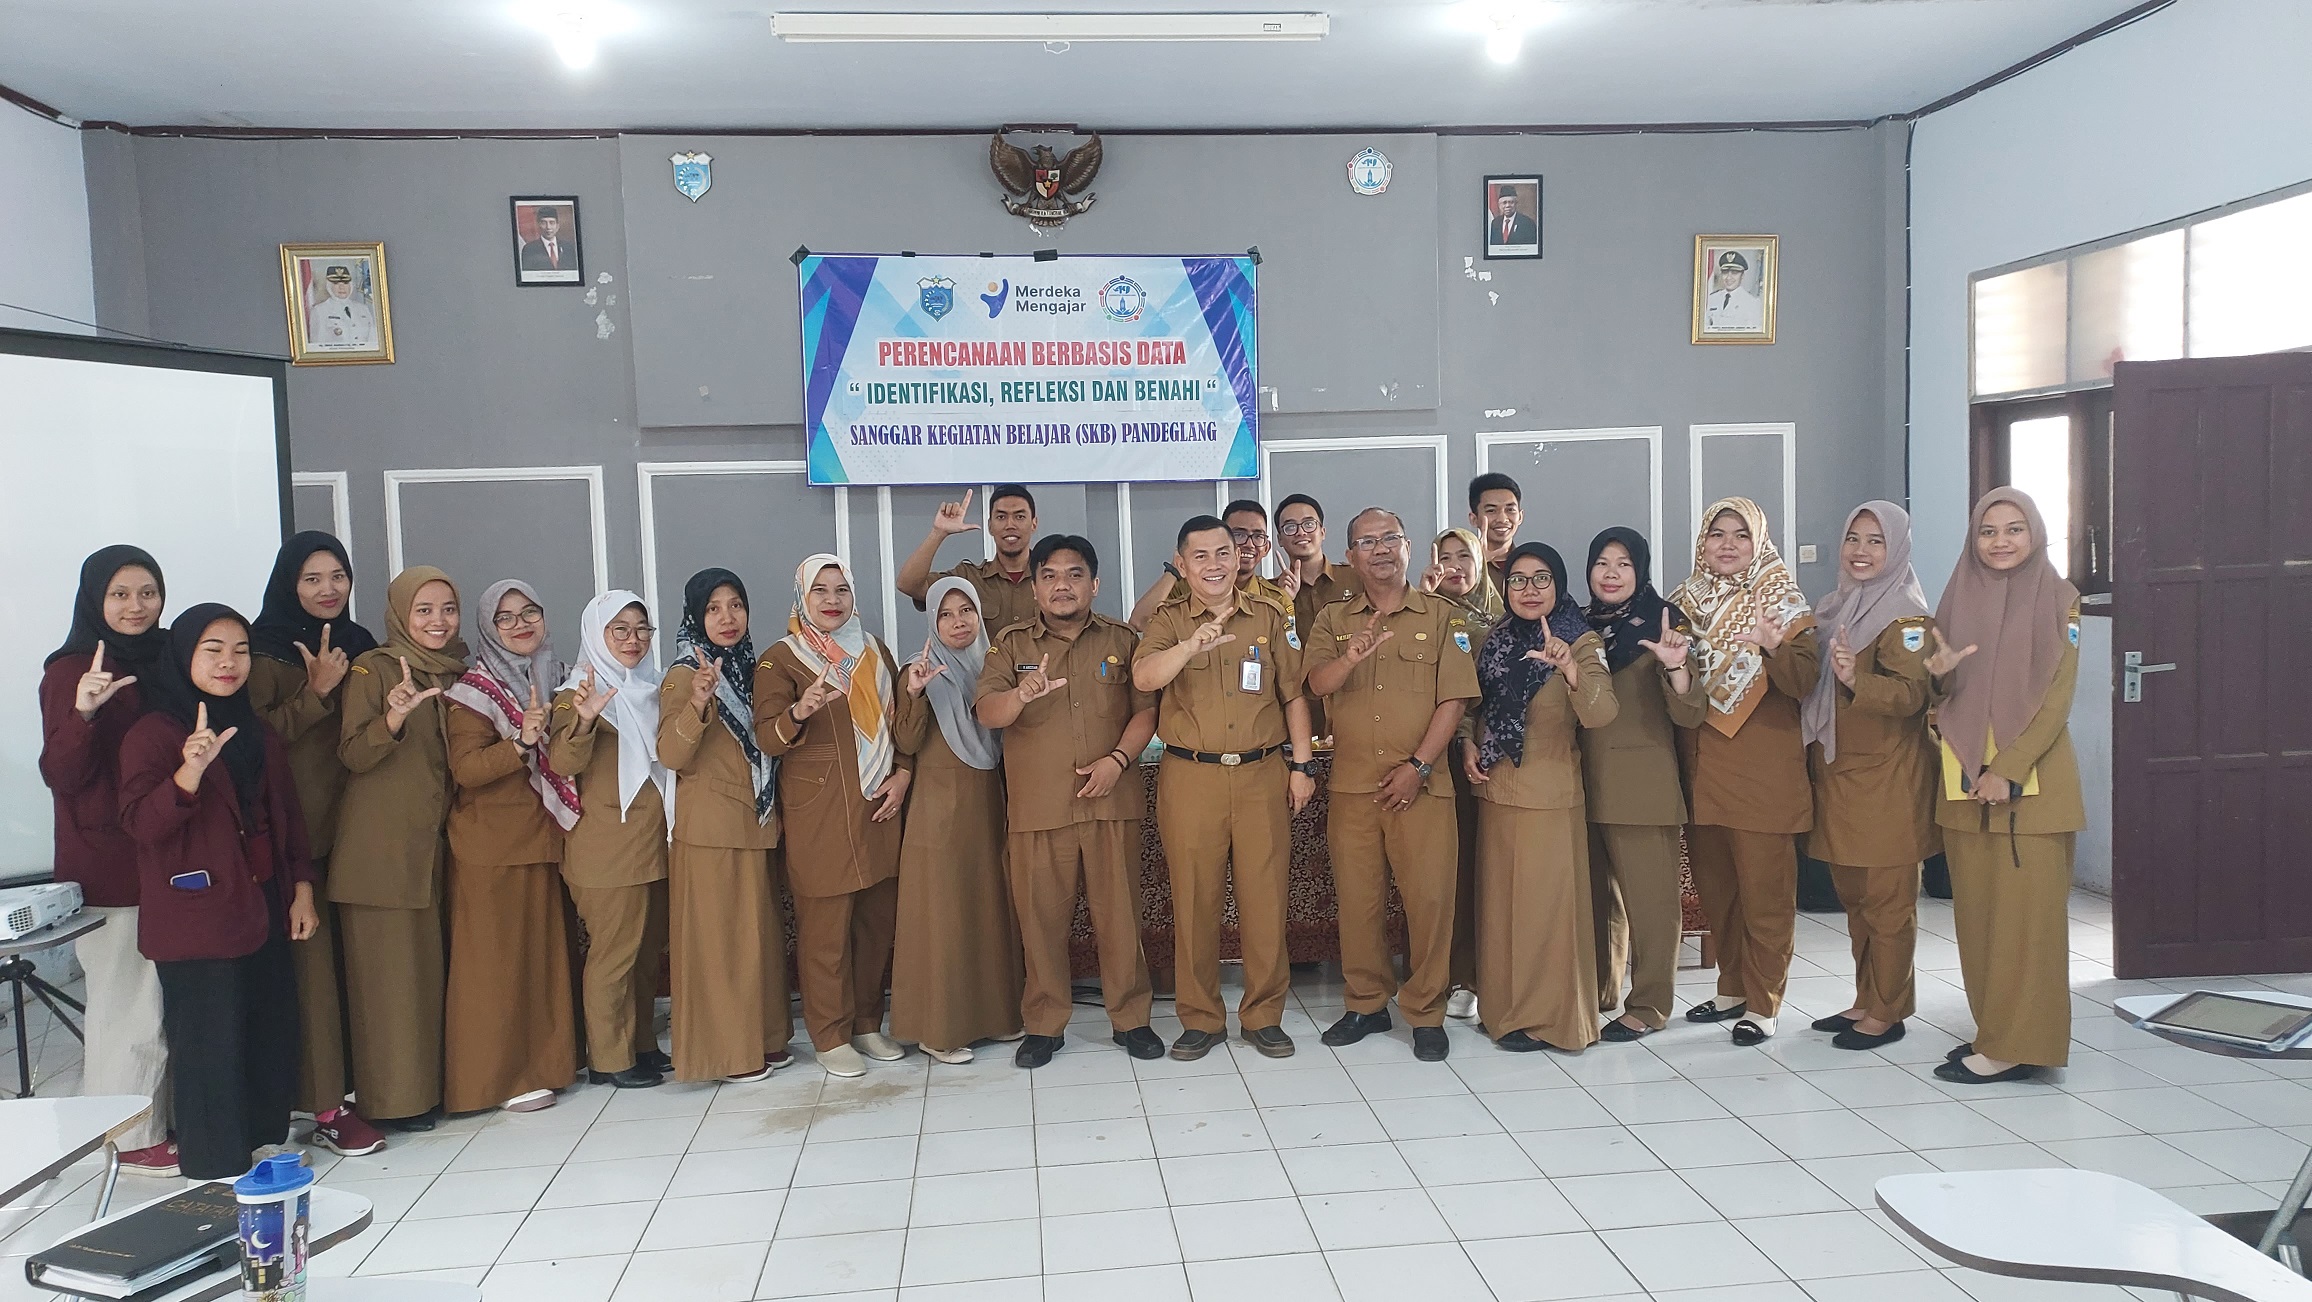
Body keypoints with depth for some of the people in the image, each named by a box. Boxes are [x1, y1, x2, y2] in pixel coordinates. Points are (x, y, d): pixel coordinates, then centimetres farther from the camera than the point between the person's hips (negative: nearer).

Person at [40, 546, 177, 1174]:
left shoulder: (166, 658, 10)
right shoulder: (70, 672, -7)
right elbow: (61, 775, -15)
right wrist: (82, 712, -30)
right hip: (109, 868, -6)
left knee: (163, 998, 12)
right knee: (126, 1001, -3)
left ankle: (161, 1119, 24)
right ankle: (127, 1138, 10)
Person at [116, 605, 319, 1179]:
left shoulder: (259, 733, 14)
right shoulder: (153, 733, -6)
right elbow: (141, 822, -18)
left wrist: (301, 888, 12)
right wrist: (191, 769, -34)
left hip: (262, 906, 6)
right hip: (197, 913, -6)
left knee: (271, 1028, 9)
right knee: (210, 1039, -3)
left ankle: (265, 1140, 23)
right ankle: (216, 1165, 7)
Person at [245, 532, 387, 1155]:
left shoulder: (359, 645, 14)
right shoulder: (265, 649, -4)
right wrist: (317, 691, -14)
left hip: (352, 819, 6)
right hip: (296, 823, -5)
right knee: (311, 953, -6)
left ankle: (355, 1077, 17)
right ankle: (325, 1106, -3)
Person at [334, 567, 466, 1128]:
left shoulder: (455, 673, 12)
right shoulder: (372, 670, -6)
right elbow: (352, 756, -13)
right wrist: (394, 716, -30)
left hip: (433, 844, 6)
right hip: (379, 848, -6)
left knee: (430, 965, 8)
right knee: (389, 969, -3)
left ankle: (431, 1082, 17)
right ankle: (394, 1096, 4)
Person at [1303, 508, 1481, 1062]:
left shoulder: (1444, 617, 4)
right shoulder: (1333, 620, 10)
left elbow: (1454, 699, -3)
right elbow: (1317, 683, -7)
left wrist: (1417, 766, -12)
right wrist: (1350, 659, -28)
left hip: (1421, 782, -2)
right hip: (1351, 783, 2)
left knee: (1429, 897, -3)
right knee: (1358, 898, 7)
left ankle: (1426, 1013, 10)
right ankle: (1366, 1005, 22)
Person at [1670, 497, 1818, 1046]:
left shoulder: (1784, 605, -2)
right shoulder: (1686, 602, 10)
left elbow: (1804, 684, -13)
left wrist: (1775, 649, -31)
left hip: (1764, 770, -5)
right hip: (1701, 768, 5)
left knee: (1764, 889, -2)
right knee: (1715, 886, 12)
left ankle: (1762, 1003, 7)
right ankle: (1732, 988, 25)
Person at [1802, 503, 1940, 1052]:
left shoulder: (1905, 615, -9)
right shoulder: (1836, 608, 14)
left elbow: (1910, 693, -21)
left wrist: (1856, 680, -36)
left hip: (1886, 779, -8)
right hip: (1837, 774, 8)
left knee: (1886, 899, 0)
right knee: (1854, 897, 14)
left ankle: (1887, 1013, 9)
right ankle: (1866, 1001, 24)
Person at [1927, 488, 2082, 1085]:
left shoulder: (2058, 600, -1)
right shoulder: (1957, 599, 11)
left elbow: (2058, 696, -7)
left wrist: (2008, 769, -16)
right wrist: (1940, 672, -11)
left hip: (2033, 779, -4)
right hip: (1965, 779, 5)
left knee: (2026, 912, -4)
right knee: (1976, 912, 7)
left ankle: (2019, 1044, 1)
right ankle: (1992, 1030, 17)